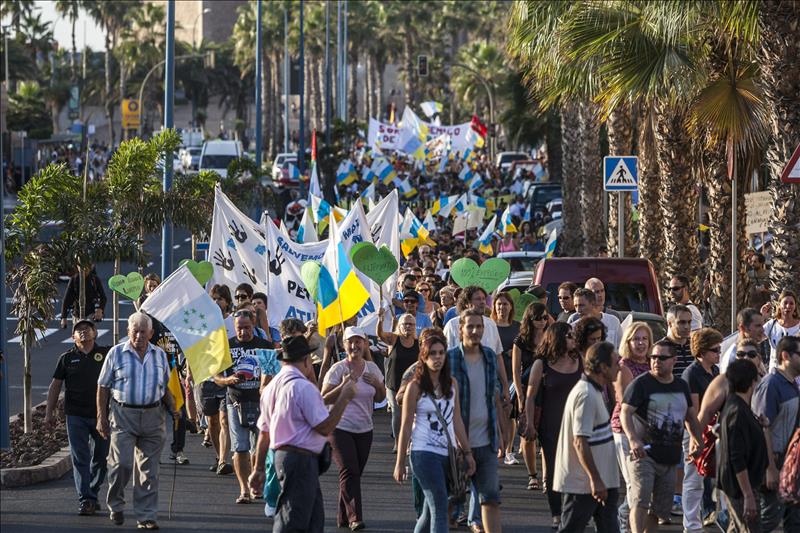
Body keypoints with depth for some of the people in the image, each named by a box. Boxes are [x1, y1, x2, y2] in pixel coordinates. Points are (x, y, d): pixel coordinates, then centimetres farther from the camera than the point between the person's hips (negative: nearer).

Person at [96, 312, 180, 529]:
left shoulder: (159, 355, 11)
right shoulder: (116, 354, 2)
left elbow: (165, 388, 20)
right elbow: (103, 387, 3)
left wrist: (173, 410, 5)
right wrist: (101, 418, -3)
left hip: (152, 416, 3)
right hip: (123, 415, -3)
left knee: (148, 470, 3)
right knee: (121, 463, -11)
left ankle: (146, 517, 7)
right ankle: (115, 505, 12)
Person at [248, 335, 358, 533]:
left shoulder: (271, 387, 12)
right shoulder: (304, 387, -15)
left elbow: (264, 432, 15)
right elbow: (325, 427, -16)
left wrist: (259, 469, 19)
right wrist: (344, 396, -8)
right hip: (302, 460, -10)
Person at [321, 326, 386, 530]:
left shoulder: (372, 368, 6)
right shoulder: (338, 369, -8)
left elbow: (380, 398, 15)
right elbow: (325, 399, -10)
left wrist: (377, 384, -6)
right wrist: (343, 385, -23)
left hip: (364, 429, 5)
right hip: (341, 427, -5)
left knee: (355, 473, 7)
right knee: (349, 472, -14)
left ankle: (343, 517, 17)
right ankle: (354, 517, -16)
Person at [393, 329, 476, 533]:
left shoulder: (451, 384, 9)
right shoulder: (415, 387, -6)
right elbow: (406, 426, -3)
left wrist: (467, 451, 12)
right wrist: (399, 463, -3)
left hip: (448, 453, 6)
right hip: (424, 453, -6)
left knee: (430, 512, 11)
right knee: (439, 508, -14)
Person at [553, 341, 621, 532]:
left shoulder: (594, 392, 13)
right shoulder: (587, 395, -20)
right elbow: (580, 441, -26)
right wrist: (595, 479, -27)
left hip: (600, 481, 10)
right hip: (583, 482, -10)